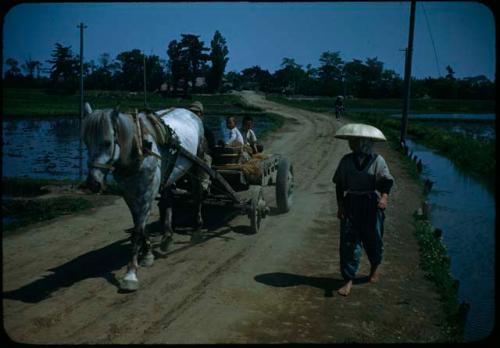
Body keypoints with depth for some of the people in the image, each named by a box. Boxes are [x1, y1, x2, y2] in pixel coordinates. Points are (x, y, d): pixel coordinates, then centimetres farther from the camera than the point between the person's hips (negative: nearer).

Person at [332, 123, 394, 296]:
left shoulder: (377, 160, -5)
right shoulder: (346, 160, 4)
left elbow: (387, 181, -13)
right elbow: (339, 185, 7)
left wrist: (384, 197, -32)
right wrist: (340, 206, 2)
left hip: (371, 205, -2)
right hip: (351, 205, 2)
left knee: (373, 239, 12)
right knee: (348, 242, -3)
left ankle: (375, 267, 43)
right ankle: (348, 280, 5)